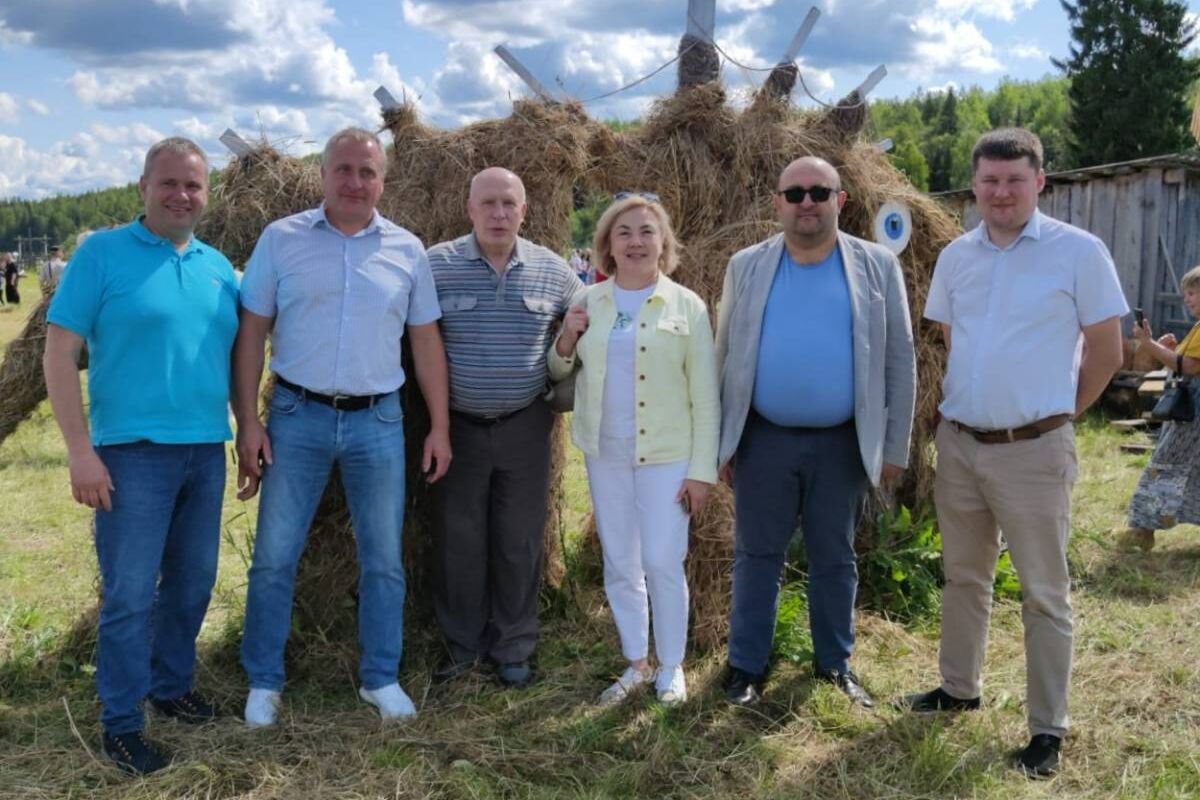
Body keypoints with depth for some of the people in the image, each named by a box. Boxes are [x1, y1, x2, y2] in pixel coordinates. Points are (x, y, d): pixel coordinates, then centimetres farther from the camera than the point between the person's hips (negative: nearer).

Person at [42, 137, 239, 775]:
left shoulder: (219, 266, 11)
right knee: (129, 593, -1)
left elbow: (236, 356, 17)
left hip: (207, 451, 5)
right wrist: (79, 451, -13)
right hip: (133, 453, -5)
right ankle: (121, 723, 13)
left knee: (193, 583, 14)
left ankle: (170, 685, 32)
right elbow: (59, 352, -7)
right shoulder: (102, 254, -3)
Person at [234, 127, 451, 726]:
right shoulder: (281, 239, 0)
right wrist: (247, 422, -5)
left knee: (384, 560, 9)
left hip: (377, 422, 1)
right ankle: (263, 682, 21)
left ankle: (380, 678, 25)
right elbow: (251, 333, 1)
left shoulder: (407, 250, 4)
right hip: (297, 417, -1)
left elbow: (426, 341, 8)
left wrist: (439, 428, 5)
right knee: (274, 557, 4)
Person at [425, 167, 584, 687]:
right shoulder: (436, 264, -5)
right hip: (457, 426, -1)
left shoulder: (552, 270, 1)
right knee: (458, 541, 8)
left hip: (525, 427, 1)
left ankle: (513, 648, 23)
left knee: (519, 542, 9)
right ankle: (462, 645, 24)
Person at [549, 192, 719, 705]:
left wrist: (702, 469, -9)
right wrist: (565, 341, -7)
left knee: (663, 563, -4)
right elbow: (559, 375, 14)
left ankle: (671, 668, 15)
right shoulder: (587, 303, 5)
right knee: (619, 566, 11)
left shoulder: (686, 306, -3)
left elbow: (705, 396, -4)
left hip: (666, 455, -3)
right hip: (605, 454, 3)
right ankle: (635, 663, 26)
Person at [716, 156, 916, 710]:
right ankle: (746, 667, 22)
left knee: (835, 559, 13)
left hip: (842, 442, 0)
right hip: (763, 438, 0)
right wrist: (720, 443, 1)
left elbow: (899, 361, 2)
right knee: (757, 556, 9)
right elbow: (725, 357, 4)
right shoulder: (746, 267, 1)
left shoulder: (878, 267, 0)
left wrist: (895, 446, -1)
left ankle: (835, 665, 29)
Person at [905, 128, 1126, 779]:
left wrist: (1059, 411, 3)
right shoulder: (956, 256, 5)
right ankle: (959, 689, 35)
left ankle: (1047, 730, 14)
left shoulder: (1079, 251, -8)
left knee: (1044, 593, 4)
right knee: (963, 578, 18)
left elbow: (1105, 351, -3)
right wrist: (964, 401, 14)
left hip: (1033, 449, -5)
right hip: (958, 442, 5)